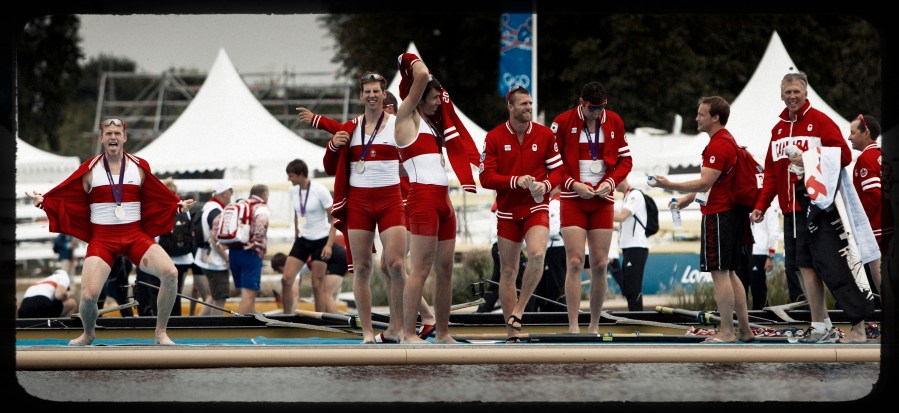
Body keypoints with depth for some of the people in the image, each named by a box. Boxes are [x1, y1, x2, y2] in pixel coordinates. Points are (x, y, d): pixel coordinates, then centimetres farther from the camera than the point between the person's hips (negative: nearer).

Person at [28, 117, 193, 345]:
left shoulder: (139, 167, 6)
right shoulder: (90, 170, 1)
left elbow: (160, 196, 17)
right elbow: (63, 196, 7)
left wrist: (179, 204, 2)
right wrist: (42, 200, -10)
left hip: (135, 235, 1)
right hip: (102, 238, -1)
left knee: (170, 273, -24)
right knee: (88, 295, -18)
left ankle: (161, 333, -6)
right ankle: (88, 334, 19)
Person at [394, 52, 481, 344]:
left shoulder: (430, 122, 22)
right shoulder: (406, 116, -1)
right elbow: (421, 76, -11)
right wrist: (414, 63, 7)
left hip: (442, 200, 9)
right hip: (422, 199, -9)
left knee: (445, 270, 8)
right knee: (421, 269, -11)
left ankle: (442, 333, 12)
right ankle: (408, 334, -11)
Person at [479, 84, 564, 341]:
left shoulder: (545, 135, 1)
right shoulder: (494, 137, -3)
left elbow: (557, 171, 6)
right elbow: (486, 177, -7)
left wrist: (545, 184, -15)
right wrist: (516, 181, -19)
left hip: (536, 208, 0)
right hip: (507, 211, 0)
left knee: (537, 255, -27)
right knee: (508, 270, 5)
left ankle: (518, 309, -9)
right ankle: (512, 333, 13)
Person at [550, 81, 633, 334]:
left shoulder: (614, 122, 5)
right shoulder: (564, 122, -5)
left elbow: (625, 160, 10)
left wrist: (611, 181, -7)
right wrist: (573, 184, -14)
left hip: (603, 200, 3)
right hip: (573, 199, -3)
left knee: (600, 265, 2)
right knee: (575, 263, -11)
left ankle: (594, 326, 10)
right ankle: (573, 327, -10)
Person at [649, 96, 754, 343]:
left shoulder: (718, 145, -16)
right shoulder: (727, 140, 17)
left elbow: (705, 183, -22)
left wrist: (669, 186, -23)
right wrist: (689, 197, 21)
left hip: (718, 215, -10)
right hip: (731, 212, 10)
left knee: (719, 273, -7)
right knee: (729, 273, 13)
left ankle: (726, 332, -6)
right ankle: (745, 330, 15)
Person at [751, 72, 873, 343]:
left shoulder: (820, 121, -3)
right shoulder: (778, 129, 17)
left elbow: (844, 155, -12)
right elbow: (771, 173, 20)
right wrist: (761, 206, 12)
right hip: (792, 210, 7)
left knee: (831, 265, -10)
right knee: (806, 266, 4)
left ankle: (859, 326, -7)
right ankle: (820, 327, 8)